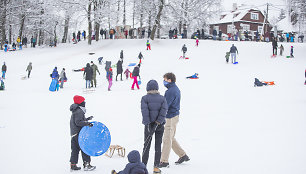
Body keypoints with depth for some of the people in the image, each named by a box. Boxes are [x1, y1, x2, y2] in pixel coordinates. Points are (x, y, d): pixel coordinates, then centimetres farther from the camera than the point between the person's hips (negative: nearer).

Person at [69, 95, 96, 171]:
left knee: (75, 149, 14)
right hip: (79, 133, -10)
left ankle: (73, 165, 19)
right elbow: (78, 122, -24)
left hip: (74, 134, 10)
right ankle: (86, 165, 0)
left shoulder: (76, 111, 15)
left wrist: (87, 119, 28)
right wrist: (87, 123, -32)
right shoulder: (79, 111, -17)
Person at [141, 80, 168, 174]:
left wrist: (148, 124, -15)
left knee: (147, 145, 8)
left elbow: (145, 111, -15)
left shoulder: (145, 98, -5)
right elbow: (164, 110, -10)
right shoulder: (162, 98, 1)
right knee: (158, 146, 8)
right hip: (160, 125, 1)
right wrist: (158, 122, -13)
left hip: (149, 124, -1)